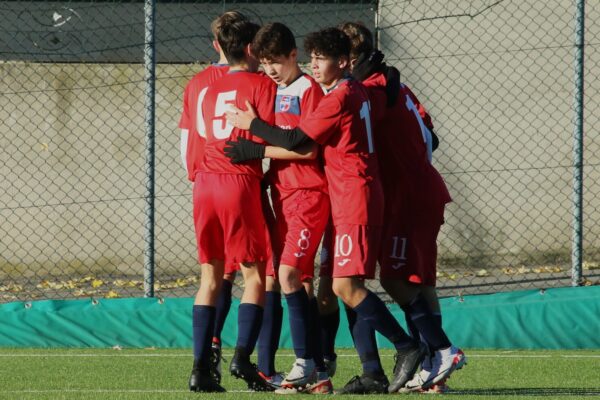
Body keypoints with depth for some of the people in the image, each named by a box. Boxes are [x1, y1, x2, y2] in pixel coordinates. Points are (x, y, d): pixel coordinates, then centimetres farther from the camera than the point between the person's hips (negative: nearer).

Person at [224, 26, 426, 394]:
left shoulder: (340, 98, -13)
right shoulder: (356, 92, 16)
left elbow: (294, 140, -13)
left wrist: (252, 124, -1)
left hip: (355, 198, -10)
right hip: (348, 200, 10)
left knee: (346, 285, -15)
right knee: (349, 286, 7)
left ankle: (408, 347, -12)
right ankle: (372, 374, 4)